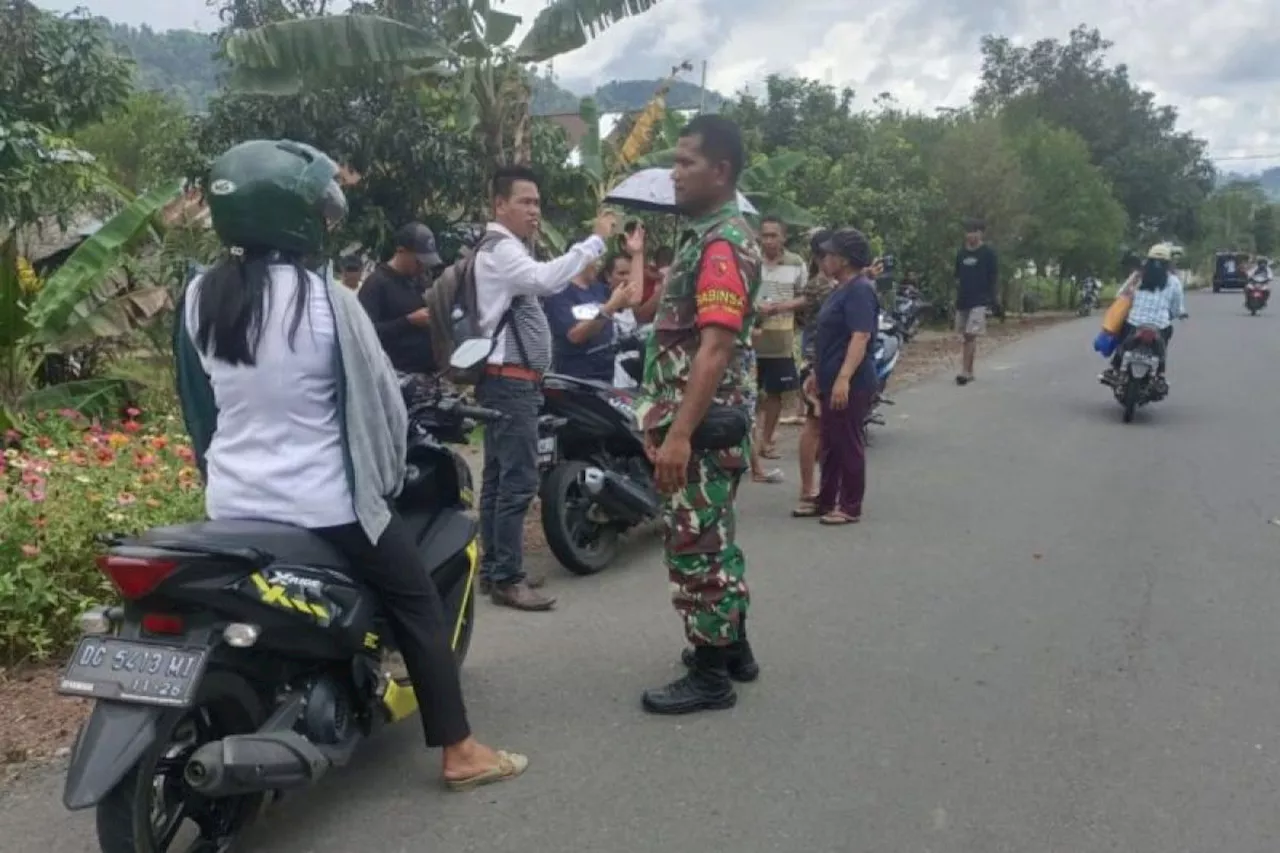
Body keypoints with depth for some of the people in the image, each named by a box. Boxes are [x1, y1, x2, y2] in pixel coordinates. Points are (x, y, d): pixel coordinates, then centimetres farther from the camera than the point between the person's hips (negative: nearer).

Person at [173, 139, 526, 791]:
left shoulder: (197, 298, 0)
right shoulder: (324, 301, -17)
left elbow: (196, 402, 11)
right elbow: (377, 396, -10)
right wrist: (389, 469, 8)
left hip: (233, 503, 6)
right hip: (324, 503, -6)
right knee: (419, 608, 9)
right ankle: (459, 751, 14)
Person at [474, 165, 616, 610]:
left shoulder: (508, 250, 22)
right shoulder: (500, 249, -13)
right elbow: (546, 279, -32)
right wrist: (595, 240, -29)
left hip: (511, 379, 11)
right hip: (510, 379, -11)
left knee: (499, 477, 12)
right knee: (519, 480, -12)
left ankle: (494, 568, 18)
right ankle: (507, 579, -9)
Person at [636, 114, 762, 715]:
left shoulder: (722, 243, -17)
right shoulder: (712, 236, 16)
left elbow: (715, 348, -25)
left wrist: (678, 434, -28)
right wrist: (663, 418, 21)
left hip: (702, 425, -10)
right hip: (704, 421, 10)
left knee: (693, 545, -2)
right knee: (713, 538, 19)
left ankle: (710, 675, 9)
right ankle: (732, 648, 32)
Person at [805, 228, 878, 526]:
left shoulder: (860, 290, -15)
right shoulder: (841, 290, 16)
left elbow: (860, 337, -25)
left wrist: (844, 378, -31)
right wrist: (818, 373, 24)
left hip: (851, 384, -10)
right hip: (831, 382, 10)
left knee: (849, 446, -2)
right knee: (829, 445, 15)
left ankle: (851, 508, 7)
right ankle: (827, 501, 24)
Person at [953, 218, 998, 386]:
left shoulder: (988, 253, -3)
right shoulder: (961, 253, 10)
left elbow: (994, 277, -2)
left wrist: (992, 299, -8)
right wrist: (956, 297, 11)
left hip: (979, 301, -6)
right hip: (963, 300, 6)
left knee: (970, 335, -14)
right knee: (965, 337, 9)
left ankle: (965, 371, -17)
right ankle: (969, 371, 17)